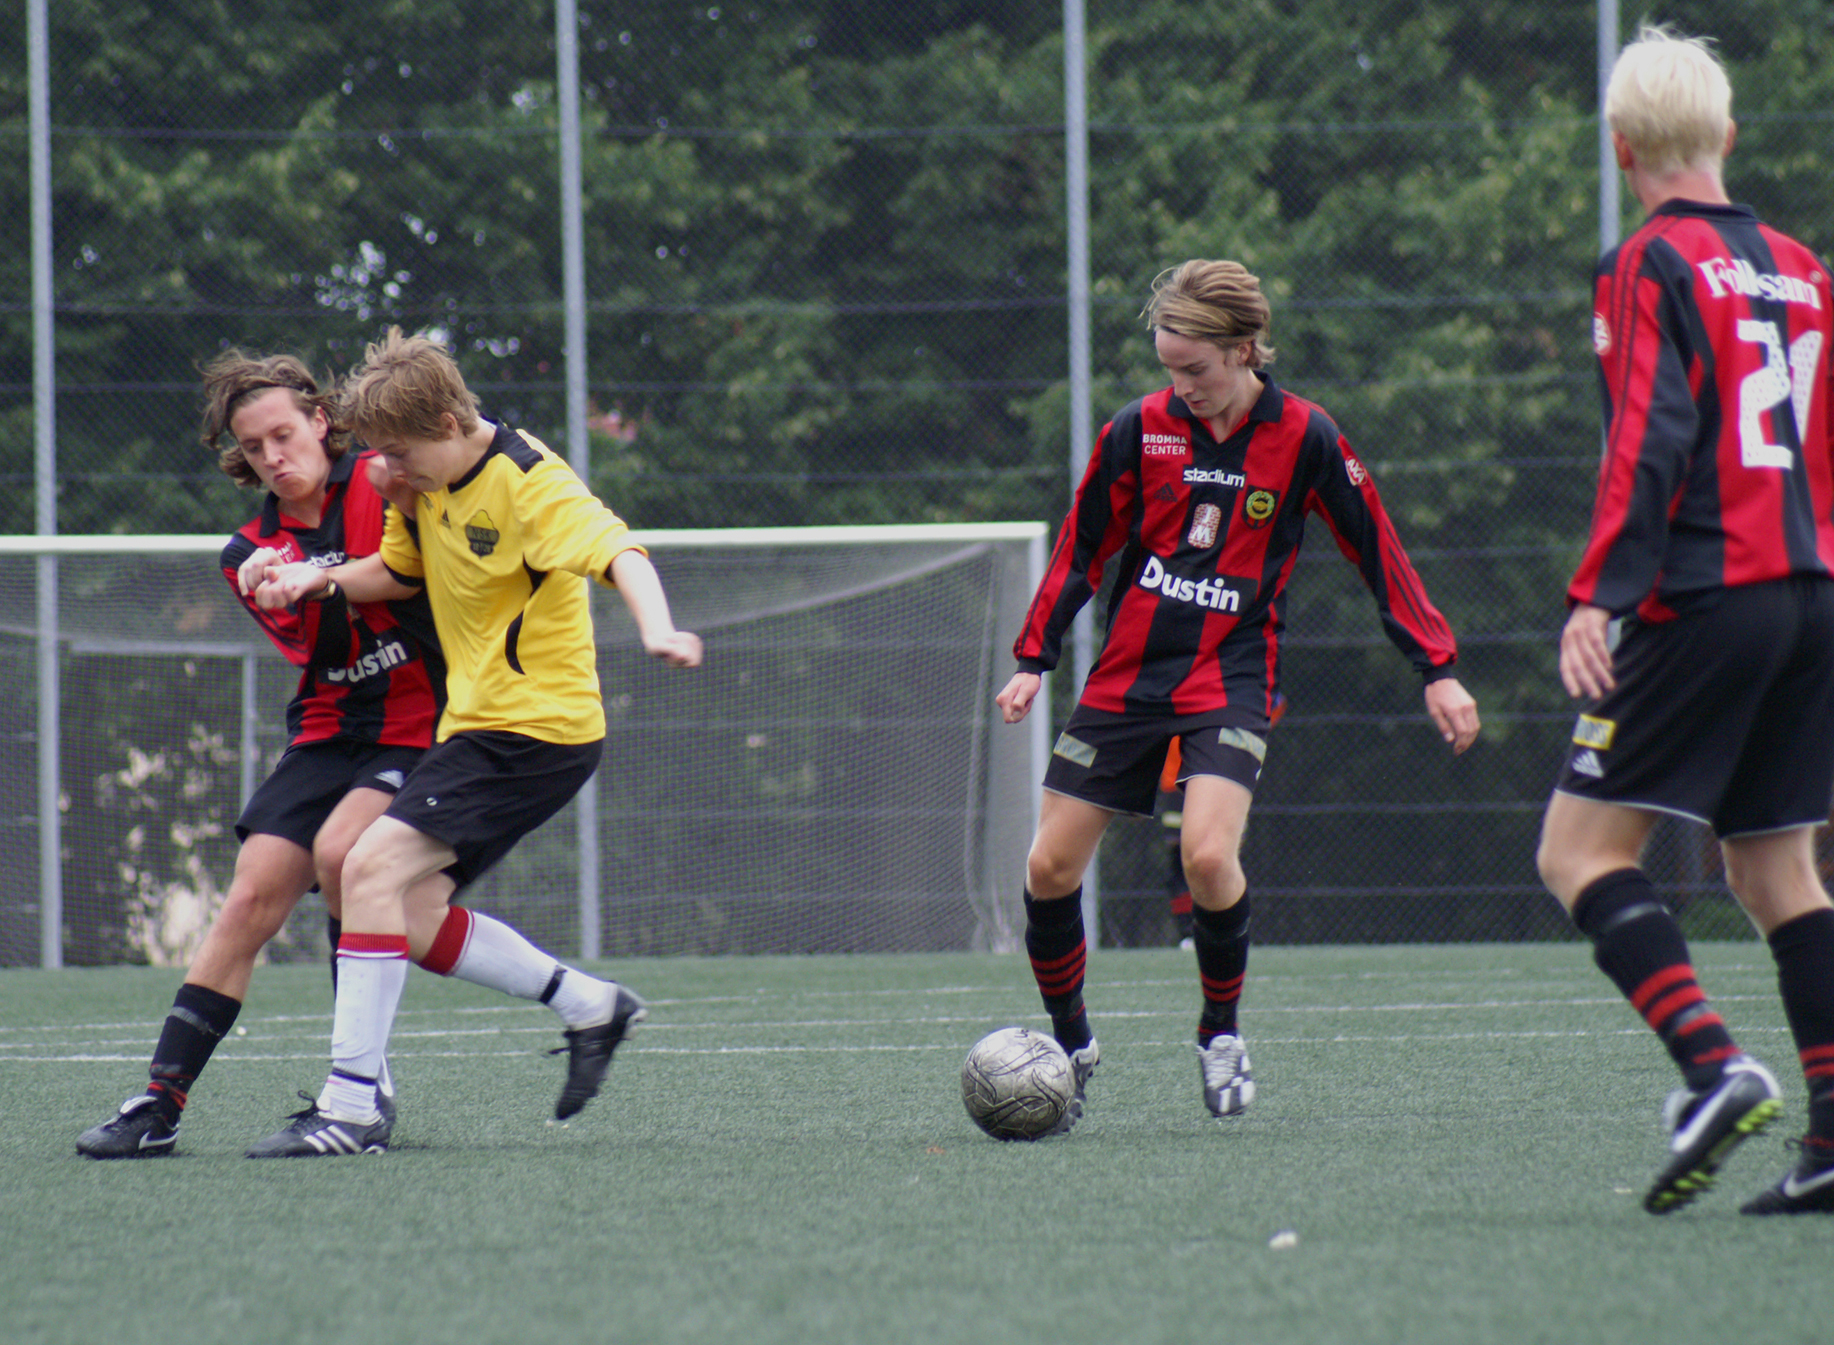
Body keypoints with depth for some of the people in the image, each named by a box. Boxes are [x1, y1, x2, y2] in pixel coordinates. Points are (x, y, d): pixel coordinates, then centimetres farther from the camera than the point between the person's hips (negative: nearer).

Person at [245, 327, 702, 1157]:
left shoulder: (531, 484, -17)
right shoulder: (427, 486, 10)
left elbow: (618, 553, -31)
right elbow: (398, 573, 27)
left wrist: (656, 629, -51)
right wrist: (320, 580, 7)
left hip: (538, 728, -10)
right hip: (478, 725, 10)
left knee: (373, 869, -20)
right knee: (413, 913, 4)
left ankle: (352, 1105, -20)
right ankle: (593, 1008, 19)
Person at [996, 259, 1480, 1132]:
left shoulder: (1302, 438, -6)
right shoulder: (1140, 430, -1)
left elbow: (1376, 552, 1)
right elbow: (1082, 549, 10)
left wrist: (1437, 671, 0)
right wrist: (1033, 660, 7)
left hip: (1232, 680, -3)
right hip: (1124, 679, 3)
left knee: (1208, 855, -25)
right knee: (1049, 869, -2)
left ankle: (1221, 1035, 0)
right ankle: (1071, 1048, 19)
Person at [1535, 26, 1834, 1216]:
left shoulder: (1652, 268, -6)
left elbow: (1649, 446, -17)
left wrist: (1598, 596, -20)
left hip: (1703, 599, -7)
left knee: (1583, 845, -4)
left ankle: (1713, 1063, -22)